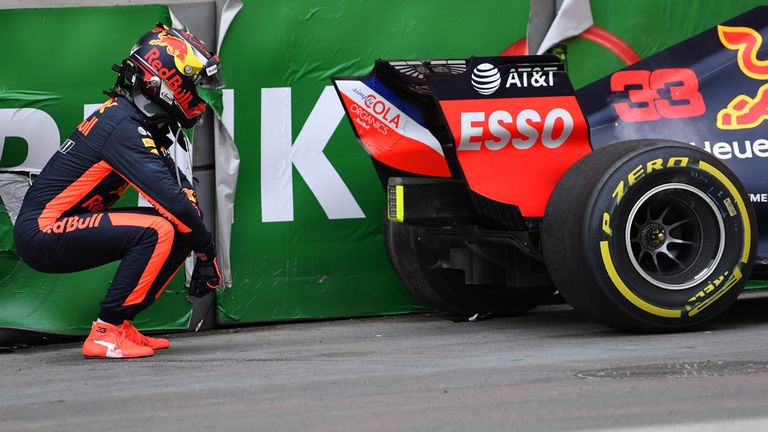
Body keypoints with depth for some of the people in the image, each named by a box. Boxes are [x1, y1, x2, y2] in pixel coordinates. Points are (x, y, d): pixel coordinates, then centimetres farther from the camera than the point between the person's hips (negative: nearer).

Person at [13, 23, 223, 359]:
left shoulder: (134, 119, 10)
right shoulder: (124, 127, -21)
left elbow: (181, 188, 10)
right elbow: (173, 201, -25)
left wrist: (201, 245, 0)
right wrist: (208, 252, -13)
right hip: (41, 233, -10)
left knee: (179, 230, 5)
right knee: (158, 230, -25)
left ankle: (120, 325, 7)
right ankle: (105, 334, -19)